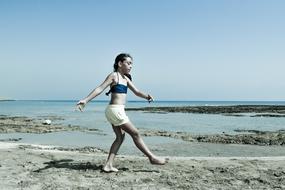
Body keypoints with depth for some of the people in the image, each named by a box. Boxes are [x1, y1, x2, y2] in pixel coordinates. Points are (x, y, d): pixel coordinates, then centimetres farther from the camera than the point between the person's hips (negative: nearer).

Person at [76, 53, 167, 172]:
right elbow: (100, 88, -15)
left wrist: (146, 96, -3)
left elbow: (136, 91, 15)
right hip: (115, 110, -9)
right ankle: (152, 158, 8)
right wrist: (86, 100, -23)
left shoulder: (126, 79, 17)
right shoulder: (114, 75, -7)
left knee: (120, 137, 10)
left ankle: (108, 165, 10)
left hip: (118, 111, 9)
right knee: (135, 133, -2)